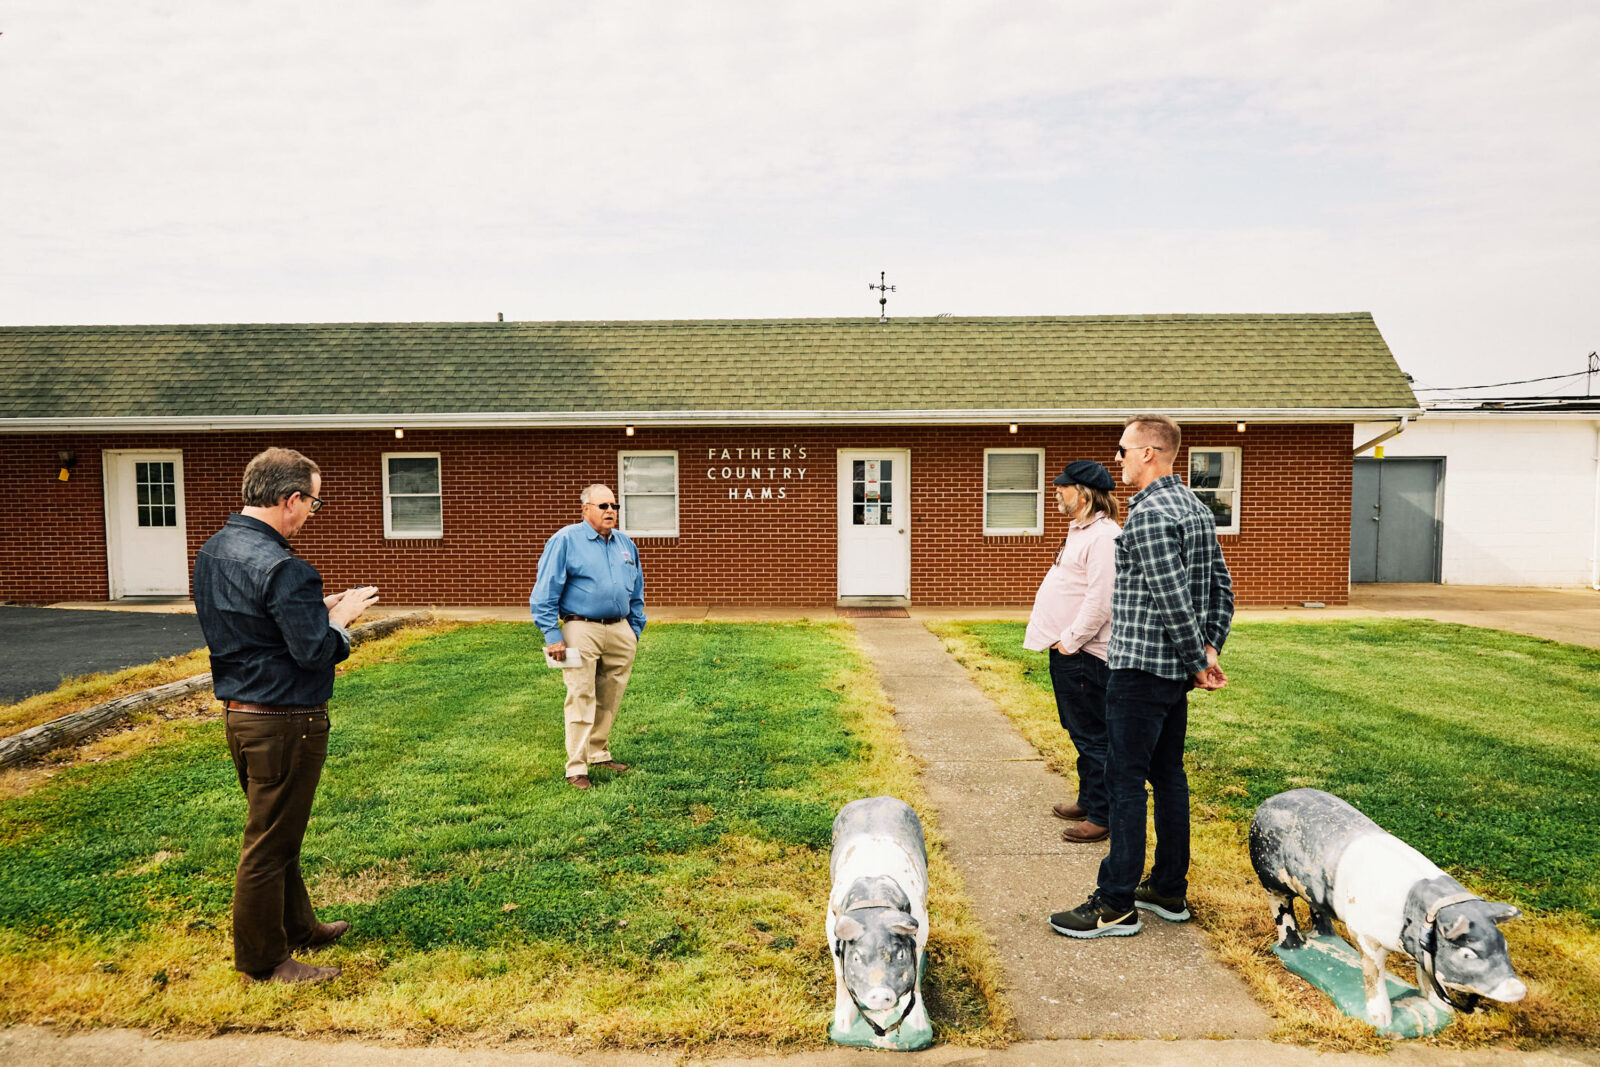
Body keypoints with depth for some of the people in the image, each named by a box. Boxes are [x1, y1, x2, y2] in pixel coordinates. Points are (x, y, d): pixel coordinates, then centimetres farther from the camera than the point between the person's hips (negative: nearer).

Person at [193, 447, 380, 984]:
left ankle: (298, 926, 39)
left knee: (278, 833, 22)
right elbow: (315, 653, -25)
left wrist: (317, 608, 8)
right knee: (269, 843, 5)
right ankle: (263, 961, 20)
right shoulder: (280, 568, -24)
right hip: (283, 723, -10)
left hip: (238, 712, 10)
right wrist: (339, 616, -7)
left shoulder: (213, 551, 6)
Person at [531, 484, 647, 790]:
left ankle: (599, 753, 26)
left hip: (620, 632, 6)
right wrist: (552, 636, -11)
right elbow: (545, 591, -6)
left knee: (610, 699, 12)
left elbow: (637, 592, 22)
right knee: (581, 699, -5)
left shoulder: (625, 544, 14)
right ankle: (576, 768, 1)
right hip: (582, 630, -5)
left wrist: (635, 630, 16)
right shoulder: (565, 540, -4)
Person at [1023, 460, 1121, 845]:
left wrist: (1071, 640, -20)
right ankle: (1088, 801, 32)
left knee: (1092, 736, -2)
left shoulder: (1105, 536, -18)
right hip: (1066, 650, 10)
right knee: (1080, 732, 19)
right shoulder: (1081, 530, 15)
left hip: (1084, 654, -10)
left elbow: (1101, 600, -25)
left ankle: (1102, 816, 7)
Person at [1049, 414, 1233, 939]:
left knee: (1125, 780, -3)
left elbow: (1173, 600, -22)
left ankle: (1116, 904, 5)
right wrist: (1210, 649, 10)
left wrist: (1199, 660, -12)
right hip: (1176, 673, 10)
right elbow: (1222, 587, 15)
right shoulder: (1197, 509, 13)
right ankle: (1170, 890, 26)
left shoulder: (1149, 514, -18)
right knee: (1168, 774, 16)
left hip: (1139, 669, -10)